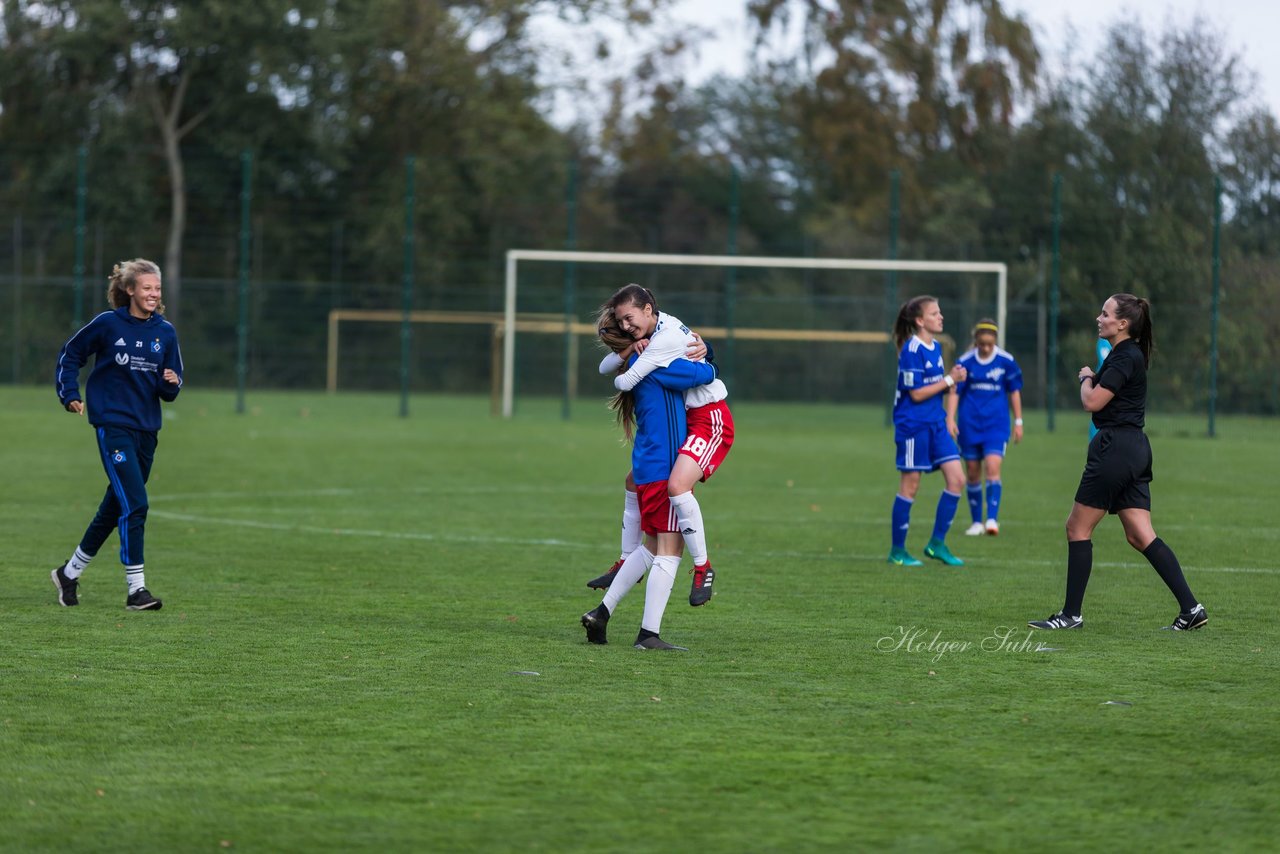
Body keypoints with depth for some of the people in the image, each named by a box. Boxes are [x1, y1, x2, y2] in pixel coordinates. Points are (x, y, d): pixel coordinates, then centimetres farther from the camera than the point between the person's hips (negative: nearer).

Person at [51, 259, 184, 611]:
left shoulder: (165, 331, 5)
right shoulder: (108, 324, -7)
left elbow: (171, 392, 10)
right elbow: (70, 354, 7)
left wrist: (171, 383, -12)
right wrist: (70, 395, 1)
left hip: (146, 429, 6)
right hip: (113, 425, -6)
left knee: (115, 508, 13)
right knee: (134, 504, -16)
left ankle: (70, 572, 30)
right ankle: (136, 589, -14)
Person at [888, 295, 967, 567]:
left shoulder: (936, 347, 10)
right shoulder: (911, 351, -15)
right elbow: (916, 393, -18)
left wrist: (950, 418, 7)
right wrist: (949, 380, -16)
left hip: (936, 423, 8)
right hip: (913, 424, -8)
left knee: (957, 479, -1)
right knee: (910, 485, 0)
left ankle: (937, 544, 9)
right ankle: (897, 551, 10)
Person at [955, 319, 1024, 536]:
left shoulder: (1006, 361, -3)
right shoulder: (965, 362, -3)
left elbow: (1014, 392, 7)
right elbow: (955, 392, 0)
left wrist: (1018, 422, 8)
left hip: (997, 423, -1)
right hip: (970, 423, 1)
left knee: (993, 468, -18)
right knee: (972, 473, 6)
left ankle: (992, 519, -20)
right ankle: (976, 522, 17)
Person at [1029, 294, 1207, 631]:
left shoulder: (1125, 357, -14)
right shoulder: (1128, 354, 17)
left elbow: (1092, 402, -17)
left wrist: (1086, 378, 1)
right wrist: (1092, 378, 9)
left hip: (1116, 448, -10)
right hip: (1134, 448, 10)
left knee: (1078, 528, -2)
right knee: (1141, 536, 6)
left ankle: (1071, 614, 2)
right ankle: (1190, 608, 1)